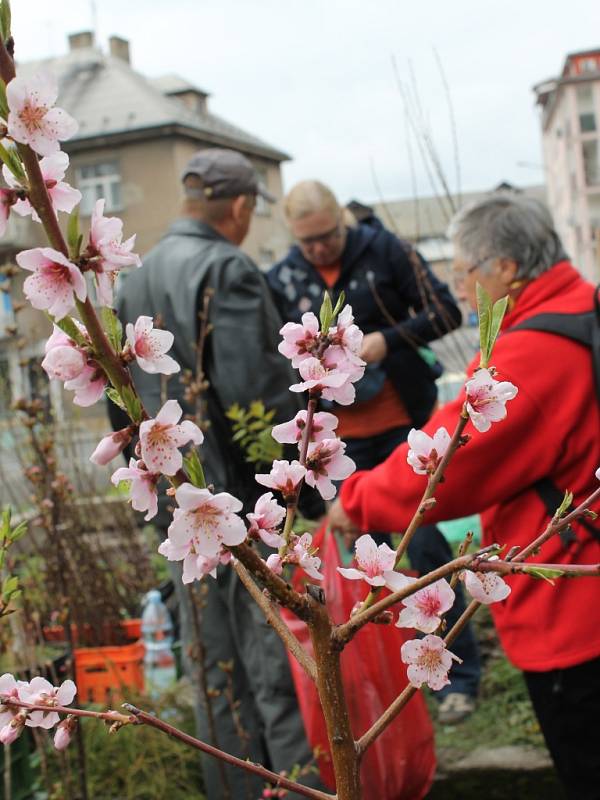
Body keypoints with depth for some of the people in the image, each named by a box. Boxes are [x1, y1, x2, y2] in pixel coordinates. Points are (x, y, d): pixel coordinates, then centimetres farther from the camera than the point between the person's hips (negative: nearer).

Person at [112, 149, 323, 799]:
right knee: (279, 670, 1)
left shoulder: (136, 280, 12)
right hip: (242, 500, -8)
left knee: (216, 675, 16)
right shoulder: (226, 270, -14)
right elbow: (257, 390, -22)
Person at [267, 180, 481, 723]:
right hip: (342, 439, 3)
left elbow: (446, 311, -4)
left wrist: (388, 339, -17)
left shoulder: (384, 249, -5)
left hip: (405, 424, -3)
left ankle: (460, 673, 10)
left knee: (424, 542, -3)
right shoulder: (283, 280, 3)